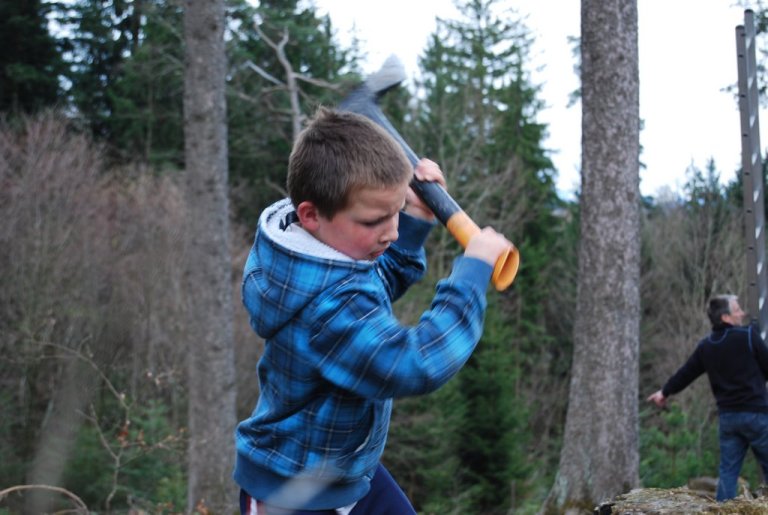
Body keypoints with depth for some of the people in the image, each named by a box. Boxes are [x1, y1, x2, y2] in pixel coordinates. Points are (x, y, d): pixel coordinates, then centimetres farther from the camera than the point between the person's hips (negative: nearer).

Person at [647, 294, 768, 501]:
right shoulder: (748, 336, -10)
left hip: (727, 415, 5)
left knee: (728, 470, 9)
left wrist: (665, 392, 33)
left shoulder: (705, 346, 7)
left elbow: (685, 374, 17)